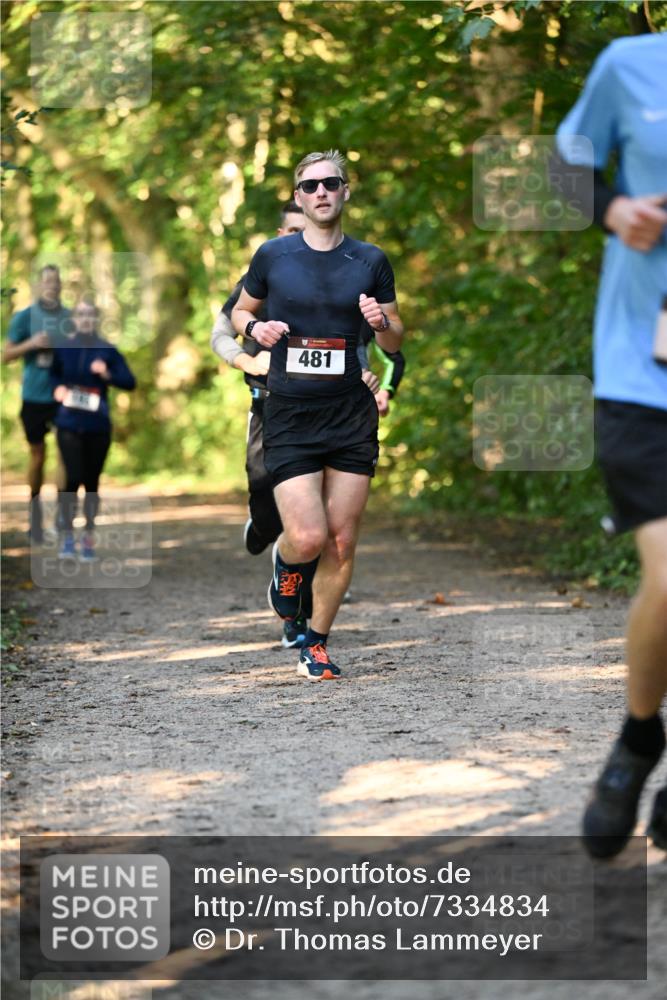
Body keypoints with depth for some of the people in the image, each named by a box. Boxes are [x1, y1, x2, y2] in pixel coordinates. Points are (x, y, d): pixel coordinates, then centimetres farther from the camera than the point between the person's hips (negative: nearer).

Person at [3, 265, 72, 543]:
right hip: (34, 395, -1)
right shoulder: (24, 317, -2)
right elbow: (6, 355, 0)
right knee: (38, 455, 9)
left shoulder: (71, 317, 2)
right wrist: (30, 344, -15)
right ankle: (34, 514, 24)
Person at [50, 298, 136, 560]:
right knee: (73, 478, -10)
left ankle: (89, 537, 17)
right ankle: (67, 536, 1)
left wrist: (107, 374, -18)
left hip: (98, 426, 1)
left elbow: (129, 381, -1)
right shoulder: (63, 349, 2)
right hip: (69, 424, -1)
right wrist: (57, 388, -4)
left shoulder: (107, 351, 0)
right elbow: (54, 374, 17)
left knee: (92, 481, 7)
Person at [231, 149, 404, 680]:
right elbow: (240, 311, 16)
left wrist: (382, 322, -11)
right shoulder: (274, 255, 2)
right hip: (290, 417, -2)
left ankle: (317, 642, 21)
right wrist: (256, 326, -6)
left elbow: (395, 340, 12)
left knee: (342, 543, 3)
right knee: (308, 538, -14)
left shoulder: (370, 260, 5)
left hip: (352, 416, 2)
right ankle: (287, 563, 23)